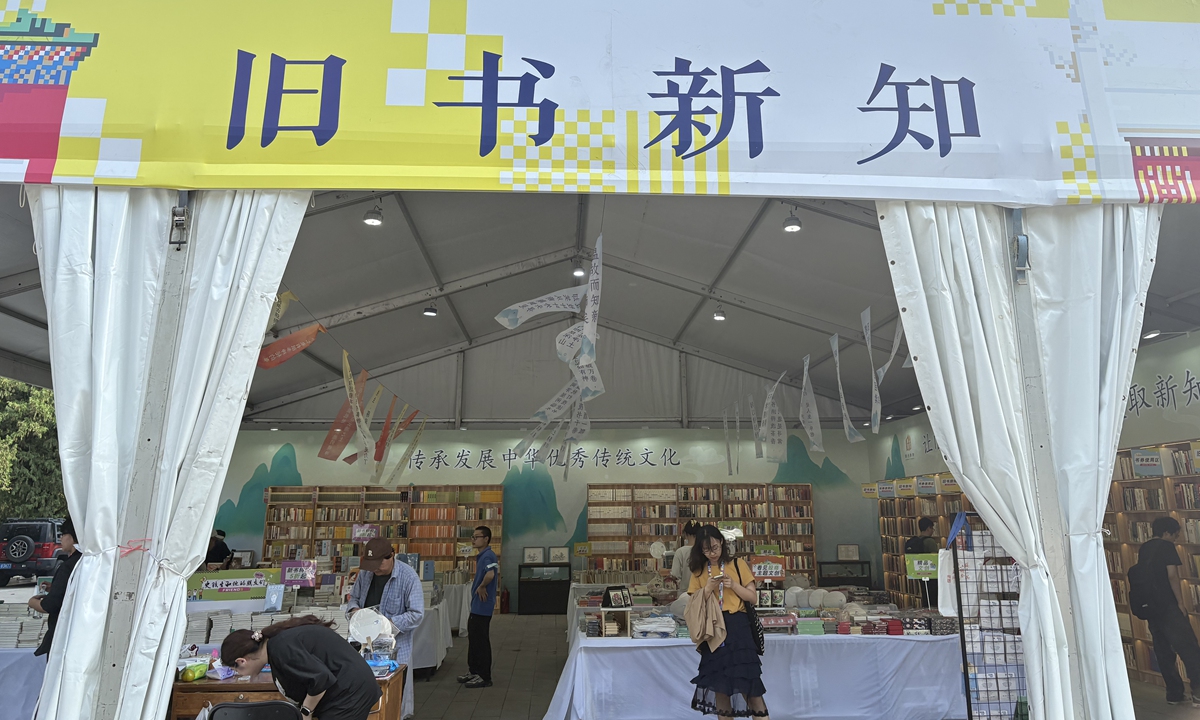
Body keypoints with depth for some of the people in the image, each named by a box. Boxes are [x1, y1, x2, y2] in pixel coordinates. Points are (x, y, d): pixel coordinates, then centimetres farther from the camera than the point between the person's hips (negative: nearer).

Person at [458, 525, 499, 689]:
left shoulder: (488, 555, -20)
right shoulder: (481, 556, 13)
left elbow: (490, 574, -37)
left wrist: (481, 587, -22)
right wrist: (479, 588, 11)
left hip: (483, 606, -10)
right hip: (476, 605, 10)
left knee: (481, 640, -2)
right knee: (473, 637, 18)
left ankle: (484, 677, 8)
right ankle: (473, 671, 30)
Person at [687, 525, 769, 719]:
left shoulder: (738, 565, 3)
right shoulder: (699, 571, 9)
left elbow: (753, 597, 2)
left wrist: (733, 585, -13)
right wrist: (707, 589, -11)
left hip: (737, 627, -3)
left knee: (747, 681, -8)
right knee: (718, 682, 5)